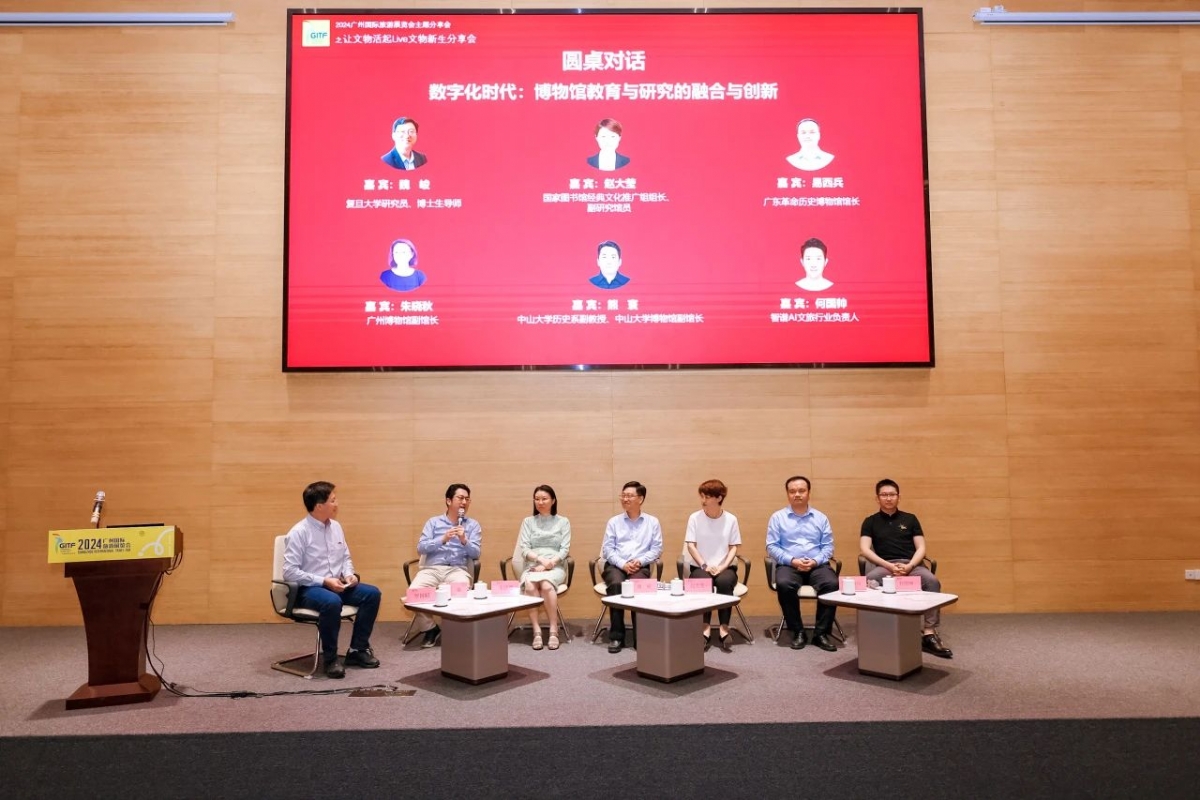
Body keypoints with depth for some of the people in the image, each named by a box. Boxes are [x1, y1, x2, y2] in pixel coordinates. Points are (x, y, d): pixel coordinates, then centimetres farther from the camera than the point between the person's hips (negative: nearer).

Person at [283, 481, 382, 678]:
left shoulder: (336, 527, 7)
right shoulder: (298, 533, -14)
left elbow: (346, 557, 17)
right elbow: (290, 572, -18)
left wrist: (349, 574, -5)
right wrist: (324, 581, -22)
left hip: (337, 585, 7)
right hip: (308, 589, -7)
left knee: (372, 593, -13)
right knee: (332, 602, -38)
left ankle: (357, 650, 0)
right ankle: (330, 659, -18)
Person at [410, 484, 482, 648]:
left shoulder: (473, 525, 15)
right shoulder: (433, 522, 15)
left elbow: (475, 553, 4)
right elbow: (421, 548, 2)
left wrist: (464, 540, -14)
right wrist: (443, 539, -12)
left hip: (458, 569, -1)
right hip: (431, 568, 1)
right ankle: (430, 628, -4)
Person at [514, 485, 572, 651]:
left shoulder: (563, 522, 11)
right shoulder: (528, 522, 14)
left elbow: (565, 549, 2)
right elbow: (524, 548, 3)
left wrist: (549, 563, -14)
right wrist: (541, 559, -15)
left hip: (556, 567, -1)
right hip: (532, 567, 1)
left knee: (546, 585, -36)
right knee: (530, 585, -35)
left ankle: (553, 631, -27)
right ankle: (537, 631, -30)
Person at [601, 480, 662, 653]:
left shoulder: (652, 522, 14)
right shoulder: (614, 522, 16)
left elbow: (657, 548, 6)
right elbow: (607, 548, 7)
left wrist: (640, 561, -11)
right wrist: (623, 564, -10)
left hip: (640, 566, -1)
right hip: (616, 565, 1)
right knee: (616, 585, -34)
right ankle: (616, 636, -27)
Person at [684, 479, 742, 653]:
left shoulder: (731, 519, 2)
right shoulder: (694, 518, 0)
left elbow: (733, 548, 2)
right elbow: (690, 545, -4)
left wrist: (723, 566, -14)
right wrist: (704, 565, -16)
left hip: (725, 567, 1)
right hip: (700, 566, 0)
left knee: (724, 582, -34)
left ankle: (724, 628, -25)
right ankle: (705, 628, -29)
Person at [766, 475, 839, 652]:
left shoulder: (821, 518, 15)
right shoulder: (777, 517, 9)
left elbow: (828, 546, 8)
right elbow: (771, 547, 2)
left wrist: (816, 561, -11)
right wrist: (792, 560, -13)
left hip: (817, 565, 2)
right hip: (789, 565, -1)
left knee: (832, 584, -31)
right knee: (784, 584, -35)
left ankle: (821, 633, -18)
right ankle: (797, 632, -18)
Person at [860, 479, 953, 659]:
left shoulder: (910, 519, 18)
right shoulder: (870, 522, 14)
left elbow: (921, 548, 9)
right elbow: (864, 549, 1)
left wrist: (909, 566, -12)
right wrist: (889, 565, -13)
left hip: (911, 564, 1)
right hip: (884, 565, -1)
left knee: (932, 581, -33)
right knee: (868, 582, -37)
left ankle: (929, 633, -31)